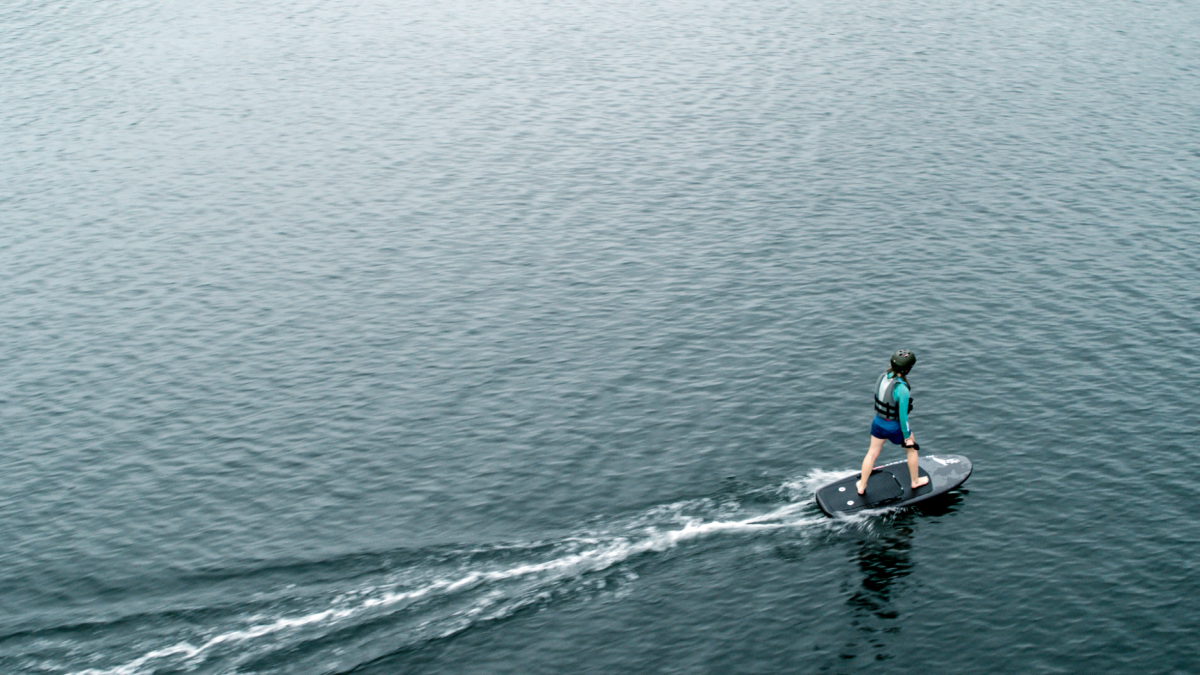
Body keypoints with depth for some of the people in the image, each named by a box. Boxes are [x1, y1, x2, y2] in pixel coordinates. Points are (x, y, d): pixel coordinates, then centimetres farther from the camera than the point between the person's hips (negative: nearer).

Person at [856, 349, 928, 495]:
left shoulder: (882, 377, -11)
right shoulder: (902, 390, -32)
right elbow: (903, 416, -24)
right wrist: (907, 437, -11)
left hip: (878, 422, 5)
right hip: (895, 427, -5)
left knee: (872, 453, 20)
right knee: (911, 449, 23)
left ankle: (861, 486, 31)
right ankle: (915, 481, 42)